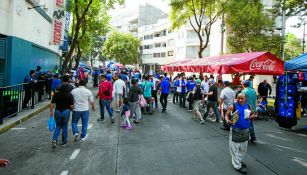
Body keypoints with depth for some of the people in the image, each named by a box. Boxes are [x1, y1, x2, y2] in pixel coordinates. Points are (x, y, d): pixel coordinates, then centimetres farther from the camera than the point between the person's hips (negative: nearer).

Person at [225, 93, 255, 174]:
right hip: (235, 130, -5)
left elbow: (253, 114, 13)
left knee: (243, 148, 18)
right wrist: (227, 120, -31)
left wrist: (250, 117, -9)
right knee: (235, 148, 1)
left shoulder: (248, 106, 2)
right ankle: (237, 166, 13)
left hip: (245, 130, 5)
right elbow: (227, 115, -10)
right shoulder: (232, 106, -12)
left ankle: (239, 160, 39)